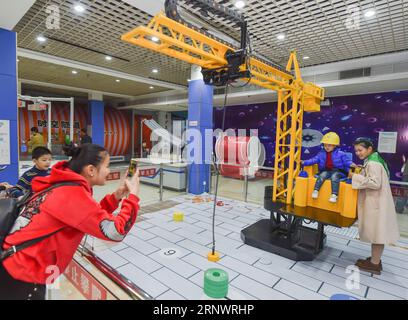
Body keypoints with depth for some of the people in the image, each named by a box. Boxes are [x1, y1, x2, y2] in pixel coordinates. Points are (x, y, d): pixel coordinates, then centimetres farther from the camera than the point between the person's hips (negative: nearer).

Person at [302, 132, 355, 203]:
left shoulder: (341, 154, 0)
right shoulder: (321, 154, 7)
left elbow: (347, 161, -3)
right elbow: (314, 160, 4)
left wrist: (351, 164, -27)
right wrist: (304, 162, -7)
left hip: (338, 171, -3)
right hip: (326, 171, 3)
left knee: (334, 176, -34)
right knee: (322, 175, -28)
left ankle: (334, 195, -40)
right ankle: (316, 190, -29)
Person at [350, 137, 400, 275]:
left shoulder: (372, 163, -18)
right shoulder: (373, 160, 14)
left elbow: (375, 183, -25)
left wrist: (355, 177, -21)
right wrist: (360, 171, 10)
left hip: (376, 203, -10)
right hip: (374, 202, 10)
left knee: (377, 232, 0)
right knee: (376, 231, 16)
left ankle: (374, 264, 11)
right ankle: (375, 259, 27)